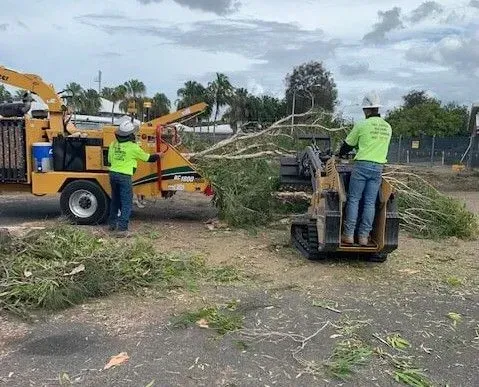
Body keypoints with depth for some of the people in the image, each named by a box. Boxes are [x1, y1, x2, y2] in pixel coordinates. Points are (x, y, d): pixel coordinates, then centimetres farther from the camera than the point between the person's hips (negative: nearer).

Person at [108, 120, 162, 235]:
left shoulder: (113, 144, 7)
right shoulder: (133, 147, -9)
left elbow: (110, 160, 16)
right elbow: (147, 158, 3)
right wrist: (158, 155, 21)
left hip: (113, 174, 6)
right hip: (124, 176, -6)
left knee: (115, 200, 21)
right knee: (126, 203, -1)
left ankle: (112, 224, 29)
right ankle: (122, 228, -8)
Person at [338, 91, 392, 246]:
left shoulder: (362, 125, -5)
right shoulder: (388, 127, 11)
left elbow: (348, 145, 5)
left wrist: (340, 155, 25)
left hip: (362, 165, -4)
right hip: (378, 167, 4)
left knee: (353, 200, 2)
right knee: (370, 203, 5)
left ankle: (348, 234, 1)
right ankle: (363, 236, 8)